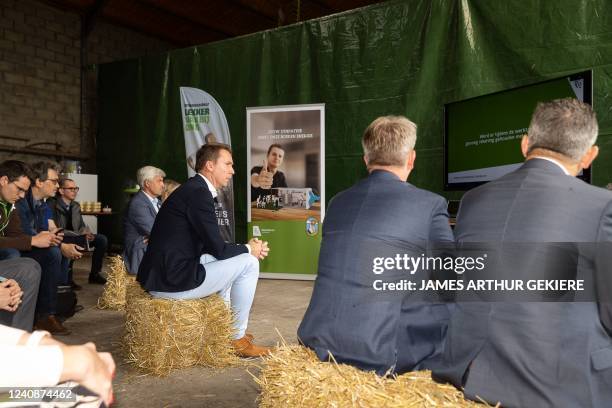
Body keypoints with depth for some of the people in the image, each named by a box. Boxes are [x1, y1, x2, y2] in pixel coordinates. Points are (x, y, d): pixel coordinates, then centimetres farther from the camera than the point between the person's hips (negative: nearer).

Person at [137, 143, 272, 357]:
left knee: (232, 257, 27)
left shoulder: (193, 189, 14)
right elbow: (218, 248, -16)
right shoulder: (198, 192, -16)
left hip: (162, 275, 10)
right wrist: (248, 249, 1)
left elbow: (211, 245, 18)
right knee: (248, 262, -4)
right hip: (173, 282, -10)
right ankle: (237, 338, 9)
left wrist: (245, 247, 8)